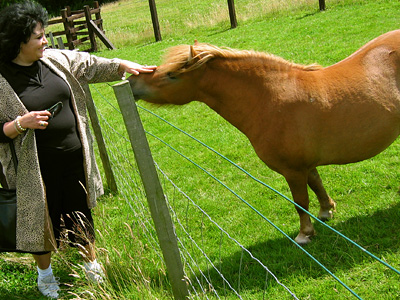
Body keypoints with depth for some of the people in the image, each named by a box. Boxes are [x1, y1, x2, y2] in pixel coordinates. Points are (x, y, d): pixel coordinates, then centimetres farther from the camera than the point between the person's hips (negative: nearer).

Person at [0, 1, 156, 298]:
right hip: (37, 168, -4)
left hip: (74, 156, 5)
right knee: (43, 219, 13)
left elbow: (90, 65, 10)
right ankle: (45, 274, 38)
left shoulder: (55, 59, -1)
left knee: (82, 213, 18)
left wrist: (123, 65, 1)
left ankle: (92, 265, 39)